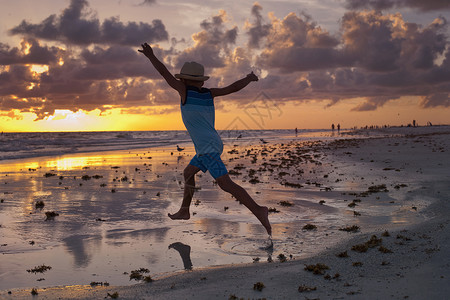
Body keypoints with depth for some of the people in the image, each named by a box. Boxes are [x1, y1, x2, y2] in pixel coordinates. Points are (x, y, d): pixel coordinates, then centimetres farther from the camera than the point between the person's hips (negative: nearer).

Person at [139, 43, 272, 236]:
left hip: (207, 148, -9)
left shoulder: (185, 90, -6)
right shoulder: (209, 93, 7)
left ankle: (258, 211, -23)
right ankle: (184, 211, 33)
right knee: (188, 173, 23)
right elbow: (234, 87, 9)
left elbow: (164, 73, 1)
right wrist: (249, 78, 26)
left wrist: (151, 56, 14)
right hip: (212, 145, 9)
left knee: (225, 184, -16)